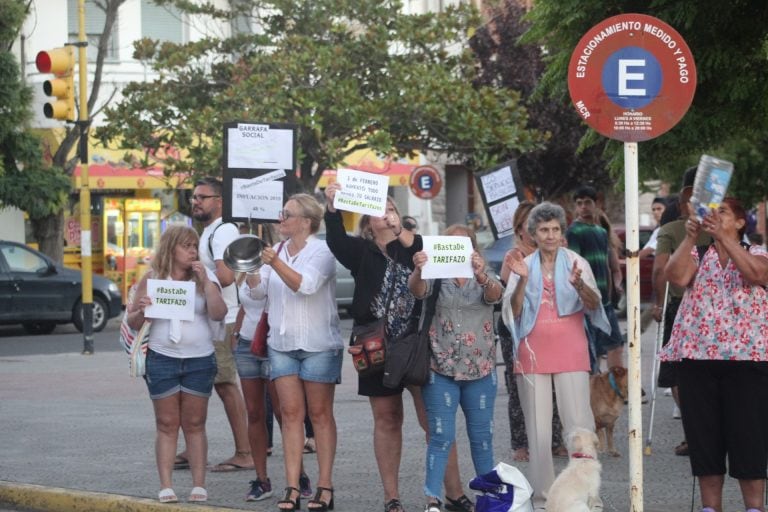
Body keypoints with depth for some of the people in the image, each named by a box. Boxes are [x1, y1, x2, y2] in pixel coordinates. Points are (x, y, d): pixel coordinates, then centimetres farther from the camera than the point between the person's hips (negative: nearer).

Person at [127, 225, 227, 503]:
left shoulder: (205, 277, 3)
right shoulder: (152, 279, 2)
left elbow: (218, 313, -10)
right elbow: (133, 321, 5)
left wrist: (205, 281, -16)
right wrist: (141, 311, -16)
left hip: (199, 360, 0)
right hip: (162, 359, 0)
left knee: (194, 425, 4)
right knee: (167, 425, 2)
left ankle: (199, 485, 5)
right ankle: (166, 486, 3)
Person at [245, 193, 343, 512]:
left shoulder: (321, 251, -7)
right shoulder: (276, 251, 11)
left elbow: (306, 284, -23)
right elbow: (257, 291, 7)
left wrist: (275, 263, -34)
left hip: (318, 344, -5)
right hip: (283, 343, 5)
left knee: (320, 414, 1)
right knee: (291, 413, 0)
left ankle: (324, 486, 4)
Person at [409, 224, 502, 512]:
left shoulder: (484, 277, 5)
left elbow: (495, 295, -17)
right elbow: (417, 291, -17)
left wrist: (482, 275, -40)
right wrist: (418, 272, -41)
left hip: (480, 370, 2)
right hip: (441, 370, -2)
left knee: (482, 436, 9)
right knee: (441, 437, -7)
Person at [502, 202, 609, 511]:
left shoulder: (576, 263, 5)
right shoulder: (523, 265, 9)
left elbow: (593, 305, -6)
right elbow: (512, 311, 2)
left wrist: (579, 284, -26)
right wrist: (522, 281, -13)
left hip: (570, 353, -1)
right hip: (533, 355, 2)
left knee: (580, 426, -9)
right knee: (538, 430, 2)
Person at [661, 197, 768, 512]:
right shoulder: (696, 255, 13)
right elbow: (676, 276, -7)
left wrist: (722, 236, -21)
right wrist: (690, 237, -14)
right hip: (697, 355, 2)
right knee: (703, 434, 5)